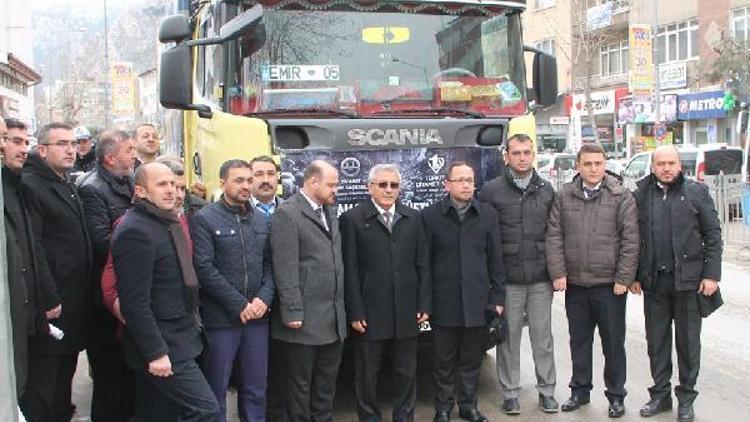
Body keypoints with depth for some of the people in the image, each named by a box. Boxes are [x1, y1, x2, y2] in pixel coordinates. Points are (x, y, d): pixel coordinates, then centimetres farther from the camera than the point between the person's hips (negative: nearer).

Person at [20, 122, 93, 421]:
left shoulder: (68, 187, 17)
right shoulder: (29, 185, -13)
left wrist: (83, 294, 16)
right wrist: (48, 300, -21)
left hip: (75, 302, 9)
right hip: (50, 306, -9)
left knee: (64, 373, 18)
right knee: (42, 383, -2)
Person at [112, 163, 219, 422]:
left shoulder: (167, 223, 13)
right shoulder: (135, 231, -17)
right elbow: (135, 303, -21)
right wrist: (156, 353, -22)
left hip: (179, 340, 9)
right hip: (162, 349, -9)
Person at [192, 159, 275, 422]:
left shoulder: (260, 219, 10)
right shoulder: (204, 219, -6)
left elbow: (269, 263, 10)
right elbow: (205, 269, -13)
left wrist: (264, 298, -7)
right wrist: (239, 305, -14)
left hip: (257, 316, 5)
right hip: (220, 318, -4)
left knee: (256, 388, 12)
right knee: (216, 390, 7)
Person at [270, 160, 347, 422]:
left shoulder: (330, 212, 14)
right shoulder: (287, 213, -11)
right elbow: (285, 269, -15)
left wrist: (340, 306, 12)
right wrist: (293, 312, -18)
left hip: (334, 317, 7)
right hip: (305, 317, -7)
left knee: (327, 381, 16)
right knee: (299, 382, 6)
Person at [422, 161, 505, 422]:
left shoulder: (488, 214, 5)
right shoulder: (430, 215, -2)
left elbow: (496, 260, 6)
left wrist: (498, 297, 3)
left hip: (477, 301, 2)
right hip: (444, 303, -2)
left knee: (471, 359, 12)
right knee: (444, 361, 8)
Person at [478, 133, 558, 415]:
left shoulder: (546, 190, 8)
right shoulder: (491, 190, -1)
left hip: (540, 278, 2)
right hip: (507, 278, -2)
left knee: (543, 336, 8)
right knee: (509, 336, 5)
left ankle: (547, 391, 20)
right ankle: (510, 393, 17)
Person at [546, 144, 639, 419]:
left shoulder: (621, 197, -2)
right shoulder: (564, 197, 5)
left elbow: (630, 240, -5)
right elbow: (554, 237, 4)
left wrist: (623, 279, -9)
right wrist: (558, 273, -4)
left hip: (609, 284, -2)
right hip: (574, 283, 3)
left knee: (613, 343, 7)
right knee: (579, 341, 14)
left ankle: (616, 395, 21)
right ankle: (580, 390, 28)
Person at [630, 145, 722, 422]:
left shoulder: (696, 192, 0)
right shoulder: (641, 196, 5)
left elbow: (713, 235, -1)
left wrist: (711, 274, -7)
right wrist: (633, 276, 4)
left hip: (688, 279, -2)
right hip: (653, 281, 2)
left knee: (688, 341, 6)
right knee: (656, 341, 10)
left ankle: (686, 398, 19)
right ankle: (660, 394, 24)